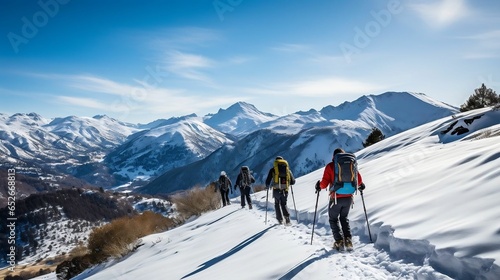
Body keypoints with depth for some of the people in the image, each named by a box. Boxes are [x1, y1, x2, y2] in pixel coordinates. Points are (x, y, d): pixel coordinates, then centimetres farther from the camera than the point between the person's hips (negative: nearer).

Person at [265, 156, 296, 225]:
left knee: (277, 204, 19)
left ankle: (280, 220, 11)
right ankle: (287, 217, -8)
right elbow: (293, 182, 11)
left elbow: (267, 181, 3)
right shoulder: (288, 169, 11)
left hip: (276, 190, -1)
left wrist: (268, 186, 23)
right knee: (284, 204, 17)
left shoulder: (273, 169, 5)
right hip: (285, 190, 2)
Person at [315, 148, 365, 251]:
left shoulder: (330, 166, -5)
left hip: (336, 198, -3)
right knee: (344, 218, 22)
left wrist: (319, 186, 14)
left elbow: (324, 183, -8)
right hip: (348, 197, 3)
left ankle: (339, 241, 0)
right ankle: (348, 240, 7)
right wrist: (360, 185, 24)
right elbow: (359, 180, 2)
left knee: (333, 220, 14)